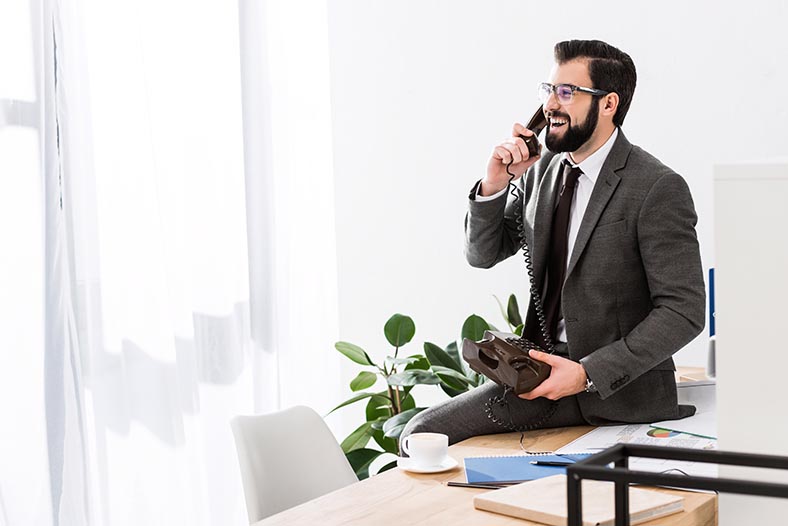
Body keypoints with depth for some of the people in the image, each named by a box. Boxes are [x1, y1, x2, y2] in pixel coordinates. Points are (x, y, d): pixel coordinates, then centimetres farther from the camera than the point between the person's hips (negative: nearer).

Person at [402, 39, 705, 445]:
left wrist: (588, 374, -21)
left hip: (623, 393, -7)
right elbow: (483, 254, 13)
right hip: (544, 368, 7)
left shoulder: (658, 189, -14)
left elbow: (684, 311, -16)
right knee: (423, 434, -7)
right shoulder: (543, 169, 7)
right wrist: (494, 185, -7)